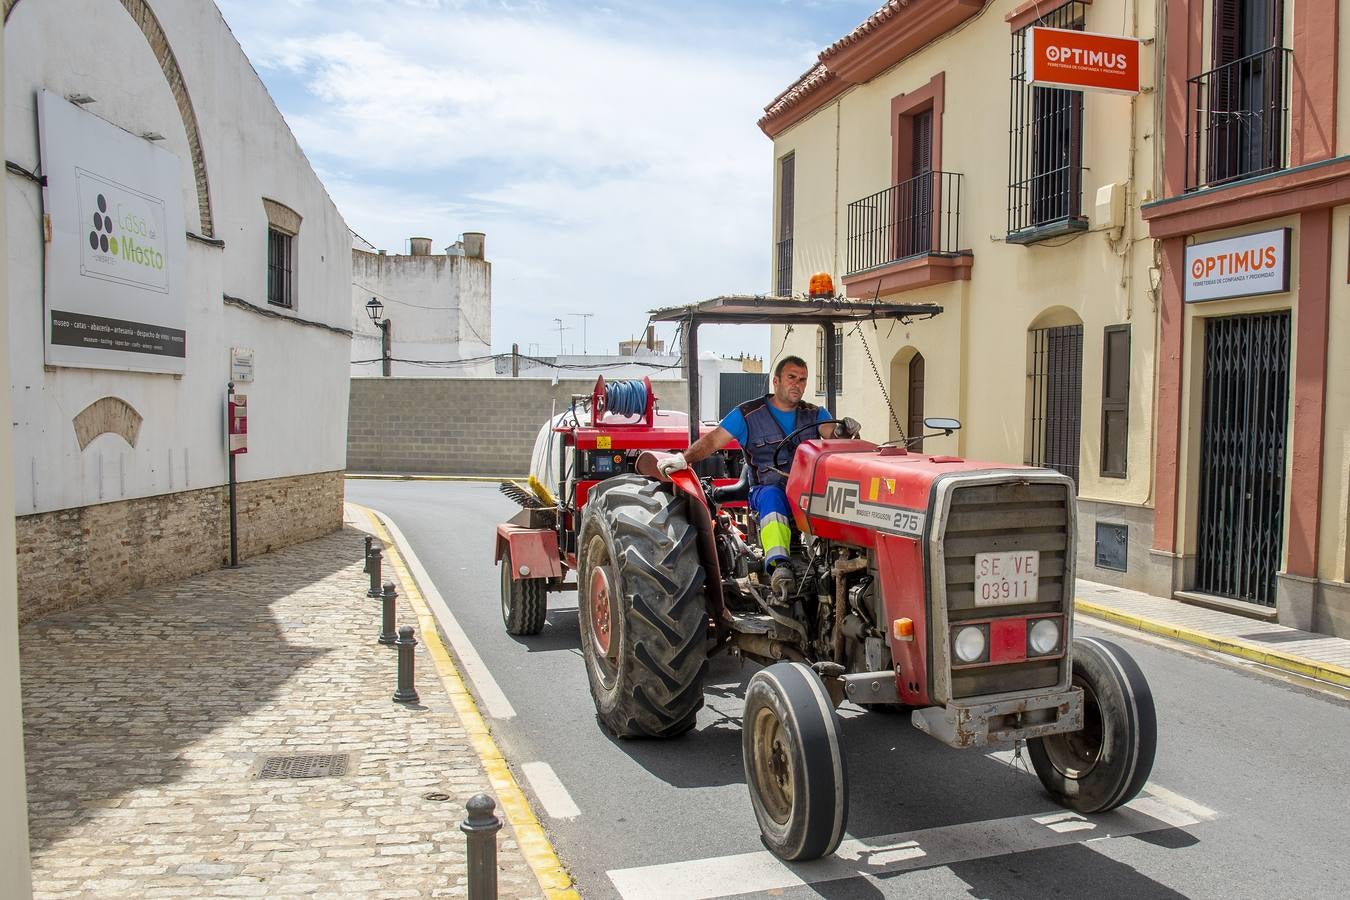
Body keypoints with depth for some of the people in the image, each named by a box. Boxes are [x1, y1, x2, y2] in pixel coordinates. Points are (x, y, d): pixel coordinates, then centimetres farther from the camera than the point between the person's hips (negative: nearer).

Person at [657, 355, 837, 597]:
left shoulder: (815, 414, 16)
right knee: (771, 496, -38)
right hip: (767, 488, -2)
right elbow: (713, 440, -2)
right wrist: (684, 458, -19)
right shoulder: (748, 414, 6)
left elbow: (832, 435, -3)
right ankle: (779, 565, -51)